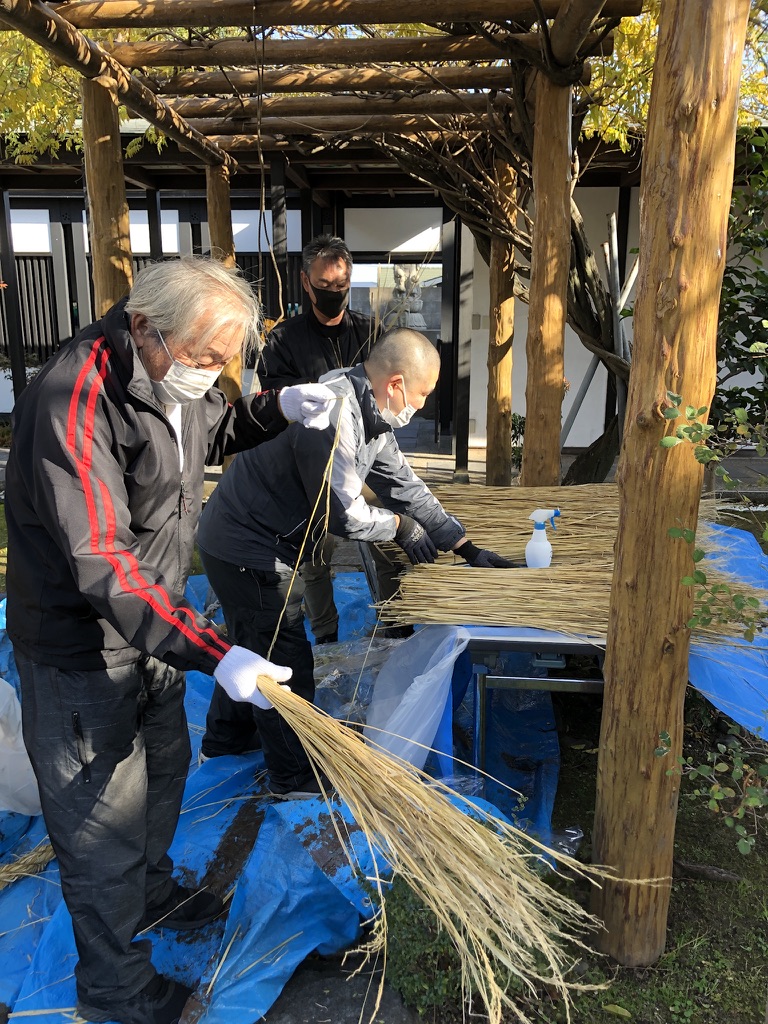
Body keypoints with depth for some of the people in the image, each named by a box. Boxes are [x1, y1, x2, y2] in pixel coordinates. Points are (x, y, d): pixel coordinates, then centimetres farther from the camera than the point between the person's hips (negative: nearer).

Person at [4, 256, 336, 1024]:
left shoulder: (170, 378, -2)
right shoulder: (73, 403, -30)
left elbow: (211, 433, 20)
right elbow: (102, 565, -35)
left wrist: (279, 408, 0)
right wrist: (214, 654, -40)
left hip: (152, 623, 9)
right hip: (81, 649, -8)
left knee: (163, 769, 26)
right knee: (102, 814, 8)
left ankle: (152, 891, 54)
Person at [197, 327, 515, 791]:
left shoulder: (370, 414, 4)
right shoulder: (333, 415, -29)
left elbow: (405, 486, 8)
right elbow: (345, 515, -27)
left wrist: (468, 549, 8)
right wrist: (400, 525, -8)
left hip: (246, 543, 10)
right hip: (248, 550, -10)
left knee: (256, 644, 26)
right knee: (285, 658, 3)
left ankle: (227, 735, 47)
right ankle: (295, 774, 22)